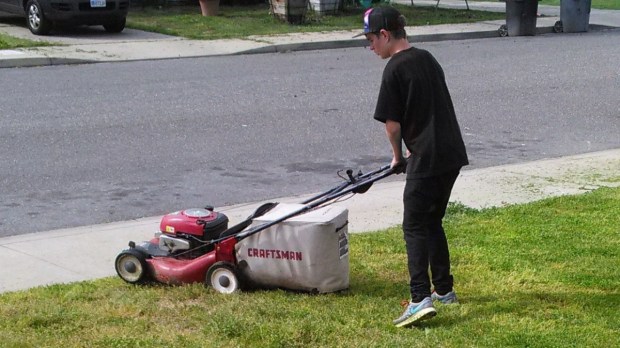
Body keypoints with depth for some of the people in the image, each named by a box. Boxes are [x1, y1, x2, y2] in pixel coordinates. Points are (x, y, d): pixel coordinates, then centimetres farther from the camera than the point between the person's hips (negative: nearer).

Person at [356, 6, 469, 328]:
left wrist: (398, 157, 7)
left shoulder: (395, 69, -11)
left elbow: (392, 123, -10)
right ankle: (444, 289, 27)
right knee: (433, 223, 20)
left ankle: (421, 298, -15)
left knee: (415, 227, -5)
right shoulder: (427, 59, 14)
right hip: (451, 154, 8)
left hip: (427, 160, -8)